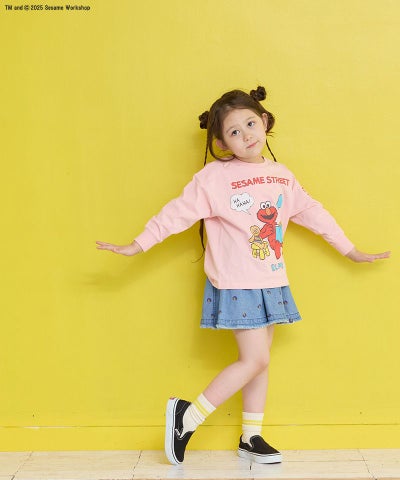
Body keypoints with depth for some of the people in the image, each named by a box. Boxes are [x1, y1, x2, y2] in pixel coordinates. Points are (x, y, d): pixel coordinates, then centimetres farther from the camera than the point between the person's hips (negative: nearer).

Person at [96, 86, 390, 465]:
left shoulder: (281, 176, 7)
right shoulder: (214, 177, -10)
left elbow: (312, 212, 17)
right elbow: (177, 212, -9)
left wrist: (350, 250, 22)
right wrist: (137, 245, -10)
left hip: (271, 284, 6)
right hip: (237, 285, -6)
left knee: (259, 362, 11)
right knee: (255, 360, -9)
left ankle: (251, 438, 23)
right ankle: (187, 416, 4)